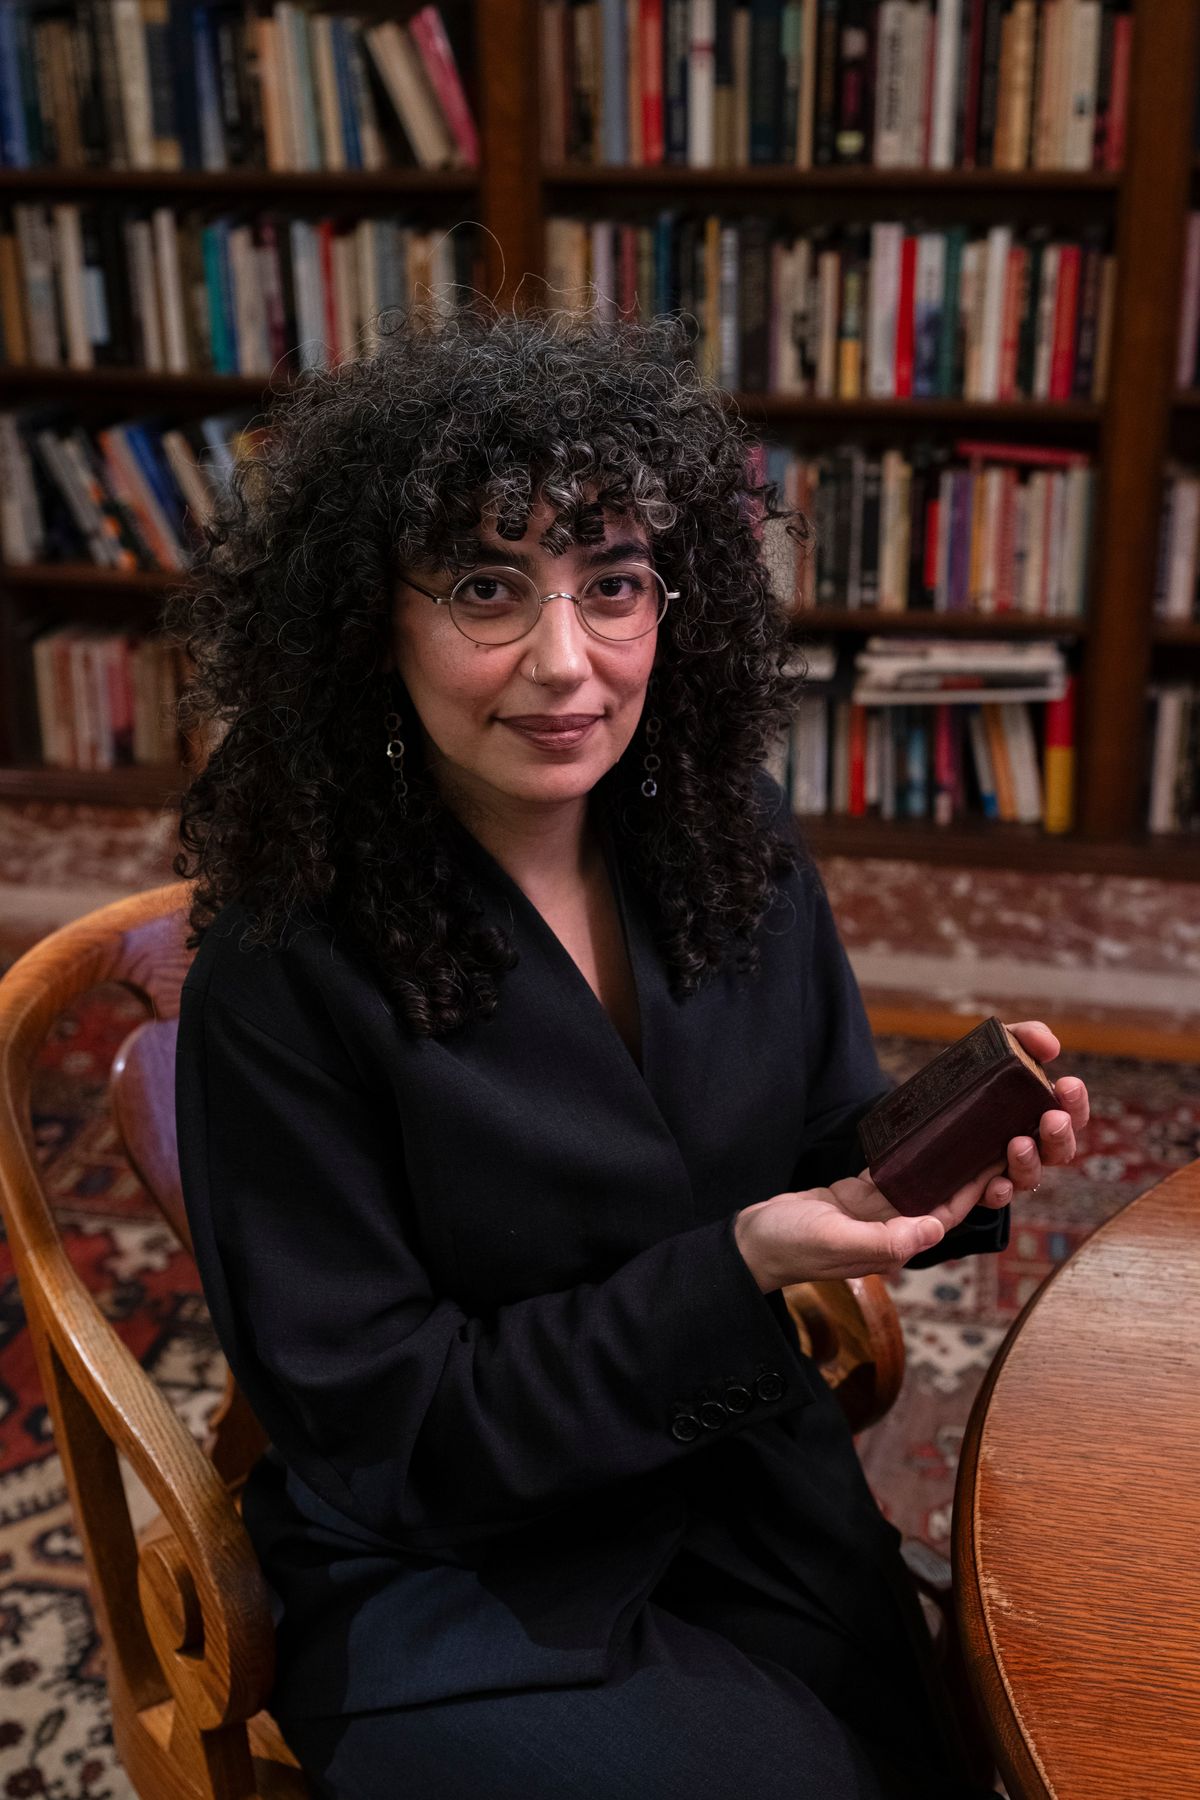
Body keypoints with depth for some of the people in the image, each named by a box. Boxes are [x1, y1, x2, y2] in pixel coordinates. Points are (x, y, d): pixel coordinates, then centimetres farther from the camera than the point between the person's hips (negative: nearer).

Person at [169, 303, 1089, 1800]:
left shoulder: (731, 845, -6)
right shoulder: (283, 979, -21)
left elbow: (832, 1151, 7)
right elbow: (382, 1432, -16)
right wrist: (735, 1270, -25)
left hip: (758, 1496, 5)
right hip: (453, 1583, -4)